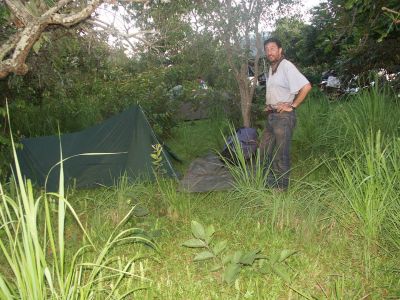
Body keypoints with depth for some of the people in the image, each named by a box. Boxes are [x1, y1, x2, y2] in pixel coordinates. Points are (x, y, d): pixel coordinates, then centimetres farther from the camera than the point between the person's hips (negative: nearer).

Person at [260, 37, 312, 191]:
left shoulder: (287, 66, -14)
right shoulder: (271, 68, 15)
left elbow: (306, 86, -24)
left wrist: (292, 106, -19)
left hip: (284, 116, -9)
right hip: (271, 115, 9)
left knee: (281, 153, -1)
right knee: (264, 149, 15)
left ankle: (281, 187, 12)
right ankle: (269, 181, 30)